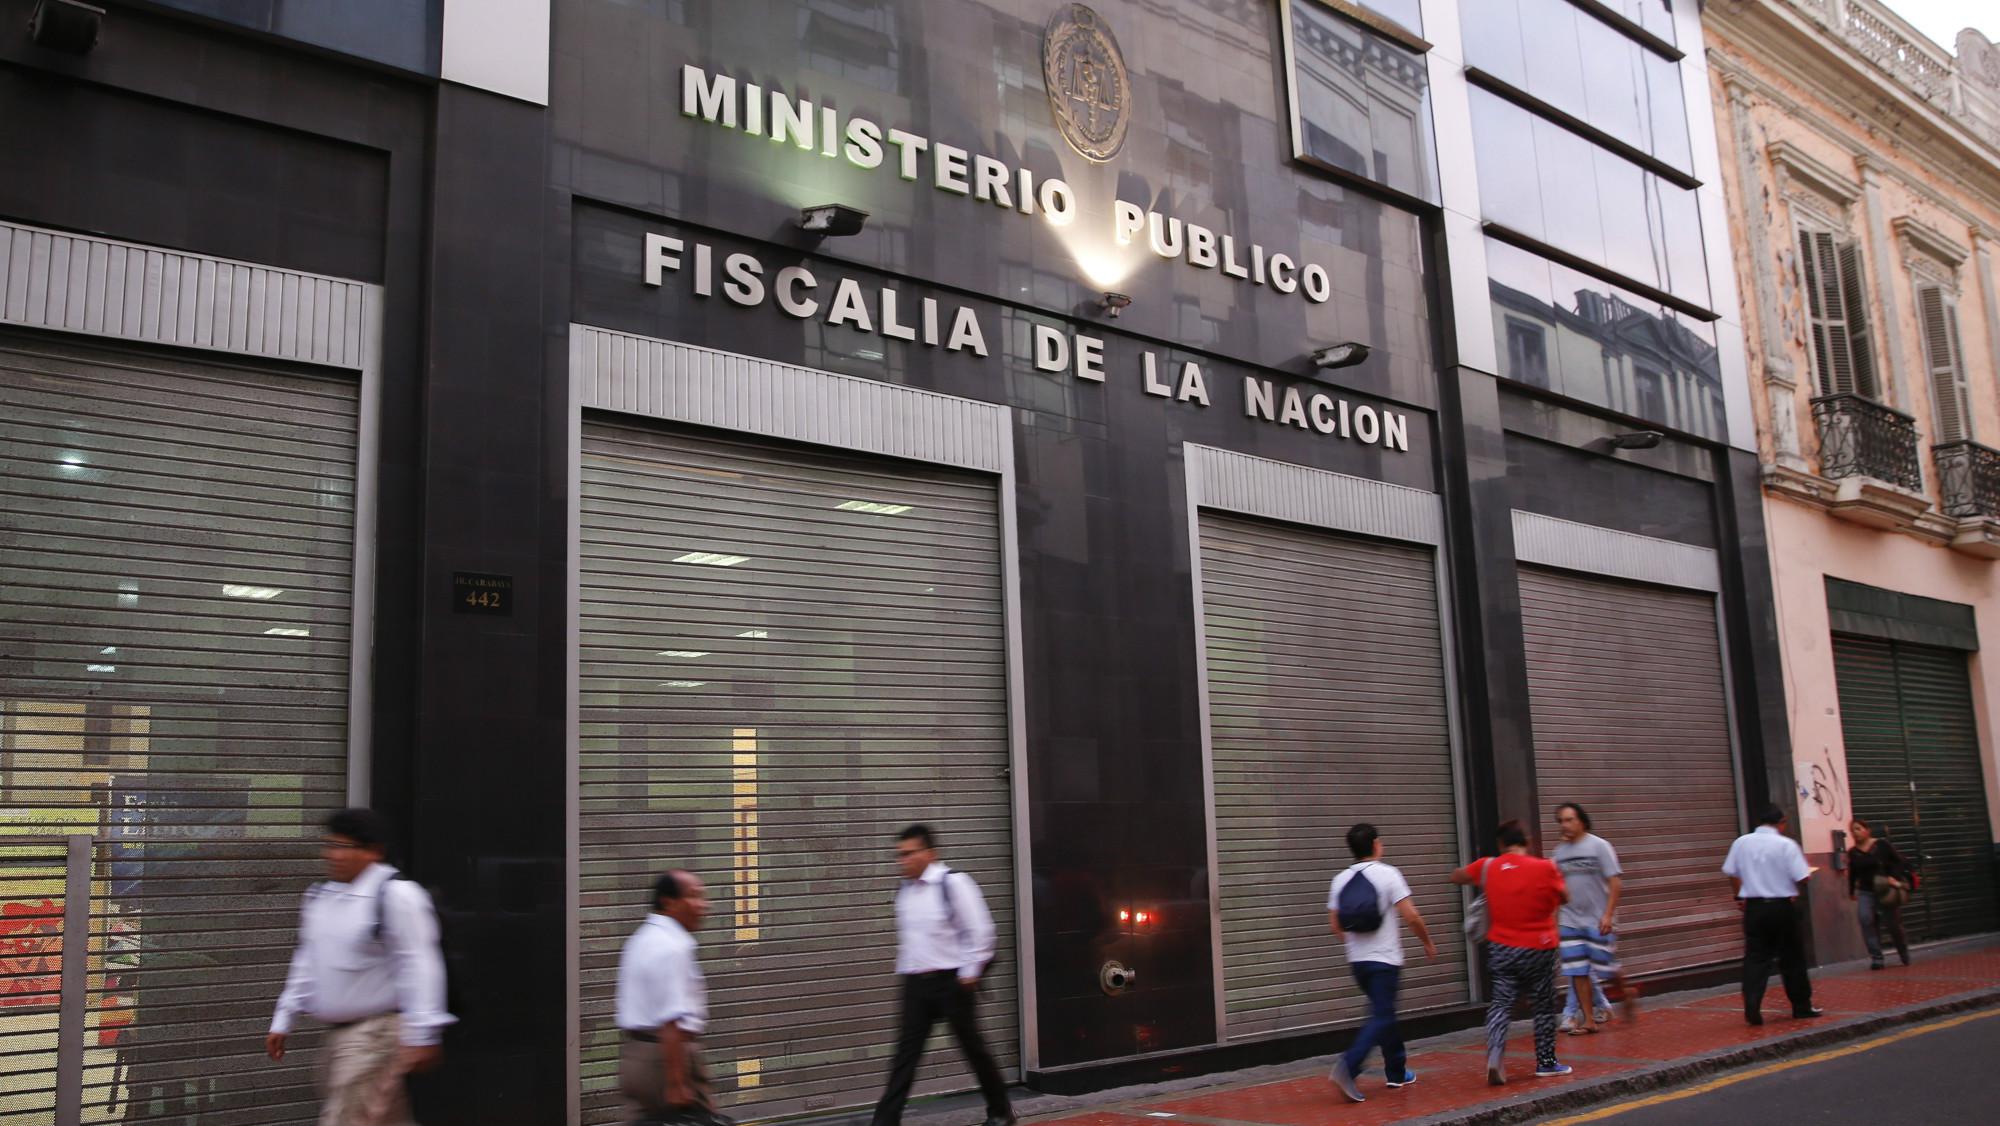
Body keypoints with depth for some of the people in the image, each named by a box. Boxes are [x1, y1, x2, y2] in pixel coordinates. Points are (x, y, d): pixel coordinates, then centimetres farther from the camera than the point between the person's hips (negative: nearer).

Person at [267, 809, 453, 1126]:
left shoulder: (397, 896, -16)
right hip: (339, 1035, 8)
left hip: (378, 1033, -8)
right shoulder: (318, 897, 10)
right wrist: (283, 1022, 17)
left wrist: (422, 1035, -20)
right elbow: (306, 963, 19)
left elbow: (419, 966, -18)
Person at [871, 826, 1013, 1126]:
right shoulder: (903, 889, 7)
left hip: (950, 980, -5)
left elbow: (979, 930, -13)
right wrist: (904, 970, 17)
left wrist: (970, 973, -13)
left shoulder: (953, 883, -14)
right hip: (916, 983, 5)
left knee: (972, 1046, 8)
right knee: (906, 1053, 1)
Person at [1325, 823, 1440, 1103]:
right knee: (1381, 1018, -5)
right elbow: (1411, 915, -12)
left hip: (1357, 961, 6)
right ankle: (1348, 1067, -20)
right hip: (1384, 960, -6)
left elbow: (1335, 923, 8)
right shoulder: (1387, 874, -10)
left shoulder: (1340, 880, 4)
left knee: (1385, 1013, 19)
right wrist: (1427, 942, 4)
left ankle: (1397, 1072, 26)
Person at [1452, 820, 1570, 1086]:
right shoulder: (1545, 868, -11)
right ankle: (1545, 1063, 22)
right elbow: (1564, 898, 4)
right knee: (1544, 1006, 14)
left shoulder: (1487, 867, -3)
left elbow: (1456, 877, 13)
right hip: (1538, 950, -2)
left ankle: (1494, 1056, -17)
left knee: (1500, 1004, 3)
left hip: (1501, 948, 2)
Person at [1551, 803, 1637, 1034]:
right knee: (1577, 972, -1)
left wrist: (1608, 915, -17)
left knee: (1605, 967, 1)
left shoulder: (1599, 846, -6)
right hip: (1570, 921, 4)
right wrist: (1555, 921, 12)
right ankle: (1588, 1020, 7)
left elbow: (1616, 883, -9)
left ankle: (1627, 994, 32)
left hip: (1598, 921, -4)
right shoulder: (1560, 851, 8)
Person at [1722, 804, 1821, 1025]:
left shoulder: (1741, 842, 1)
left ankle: (1752, 1007, -12)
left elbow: (1731, 874, 6)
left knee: (1756, 957, 2)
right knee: (1792, 958, 12)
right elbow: (1801, 878, -12)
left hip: (1753, 907, 2)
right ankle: (1801, 1006, 23)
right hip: (1782, 907, -2)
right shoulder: (1786, 844, -9)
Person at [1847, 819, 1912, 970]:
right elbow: (1852, 873, 14)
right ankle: (1876, 958, -16)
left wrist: (1894, 877, -19)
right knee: (1866, 920, -19)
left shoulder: (1882, 844, -6)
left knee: (1894, 923, 6)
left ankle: (1905, 957, 32)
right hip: (1865, 892, 2)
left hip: (1885, 892, -2)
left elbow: (1899, 861, -5)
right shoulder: (1853, 852, 3)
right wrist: (1851, 891, 18)